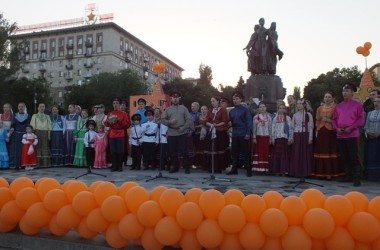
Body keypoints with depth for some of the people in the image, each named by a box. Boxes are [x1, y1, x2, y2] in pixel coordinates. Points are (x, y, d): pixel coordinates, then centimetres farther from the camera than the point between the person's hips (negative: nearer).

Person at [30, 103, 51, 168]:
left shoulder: (47, 116, 18)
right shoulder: (34, 116, 12)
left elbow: (49, 126, 12)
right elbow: (32, 126, 5)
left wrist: (49, 135, 2)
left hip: (45, 133, 2)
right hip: (37, 132, -2)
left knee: (45, 147, -2)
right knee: (38, 147, -7)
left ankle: (46, 163, -1)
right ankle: (38, 163, -6)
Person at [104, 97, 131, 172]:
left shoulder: (124, 114, 3)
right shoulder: (109, 114, 13)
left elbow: (128, 124, -4)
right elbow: (106, 124, 13)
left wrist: (119, 120, -17)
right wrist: (108, 121, -9)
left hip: (120, 135, -3)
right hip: (112, 135, 3)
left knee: (120, 151, -3)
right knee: (113, 151, 1)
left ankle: (120, 166, 8)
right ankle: (114, 166, 10)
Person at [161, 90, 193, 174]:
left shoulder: (183, 108, 7)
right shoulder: (168, 109, 11)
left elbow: (189, 119, 1)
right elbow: (162, 120, 5)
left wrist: (184, 127, -12)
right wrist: (169, 122, -14)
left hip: (182, 133, -2)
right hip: (171, 133, 2)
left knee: (184, 151, -3)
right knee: (172, 151, 7)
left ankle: (187, 167, 8)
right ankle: (175, 167, 20)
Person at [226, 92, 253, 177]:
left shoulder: (245, 110, -3)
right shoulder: (231, 111, 13)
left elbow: (249, 122, -8)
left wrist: (248, 133, -15)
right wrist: (230, 123, 1)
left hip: (243, 135, -5)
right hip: (234, 134, 5)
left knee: (245, 153, -2)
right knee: (234, 153, 8)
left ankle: (248, 170, 5)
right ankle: (234, 169, 17)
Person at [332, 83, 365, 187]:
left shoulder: (358, 105, 2)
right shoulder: (338, 106, 16)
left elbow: (361, 119, -5)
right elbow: (334, 119, 15)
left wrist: (350, 128, -15)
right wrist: (336, 128, -3)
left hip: (352, 135, -5)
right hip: (340, 135, 5)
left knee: (354, 157, -6)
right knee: (344, 157, 9)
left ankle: (357, 178, -1)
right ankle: (348, 176, 19)